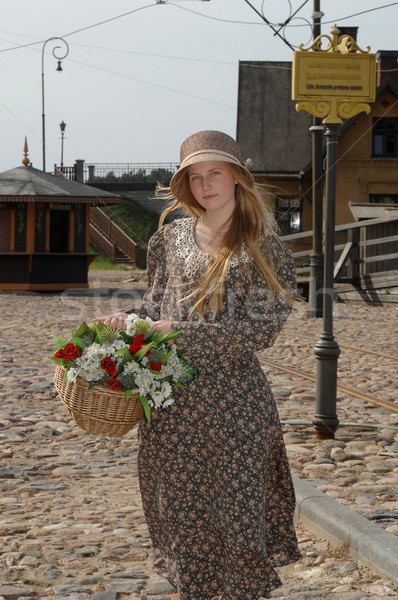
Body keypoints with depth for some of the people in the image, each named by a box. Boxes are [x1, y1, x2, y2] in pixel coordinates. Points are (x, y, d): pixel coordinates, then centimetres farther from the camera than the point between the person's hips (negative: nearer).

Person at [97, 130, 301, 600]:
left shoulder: (262, 248, -4)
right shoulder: (172, 237, 9)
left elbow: (260, 331, -12)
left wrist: (179, 331, -16)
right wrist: (127, 322, -5)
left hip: (231, 399, -4)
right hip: (169, 399, 4)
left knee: (236, 509, 2)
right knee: (179, 510, 12)